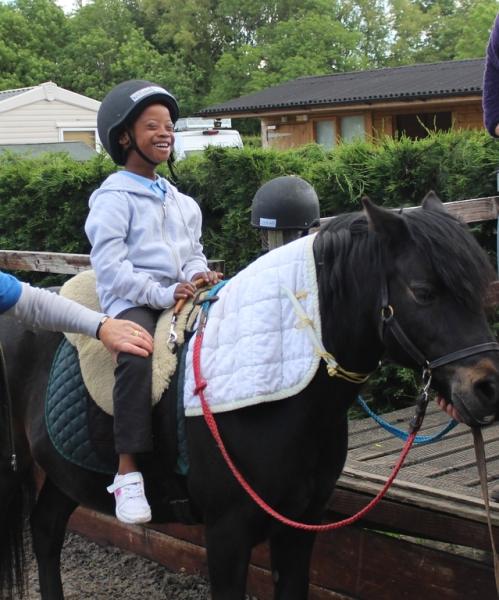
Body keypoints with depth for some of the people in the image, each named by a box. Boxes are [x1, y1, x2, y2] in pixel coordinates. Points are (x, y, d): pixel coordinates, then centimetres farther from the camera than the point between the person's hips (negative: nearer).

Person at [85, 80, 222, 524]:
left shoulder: (182, 202, 21)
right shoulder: (113, 197, -1)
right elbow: (110, 266, -10)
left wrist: (198, 274, -2)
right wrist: (162, 293, -20)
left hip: (181, 296, 7)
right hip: (131, 302, -7)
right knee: (137, 353, -35)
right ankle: (128, 472, -33)